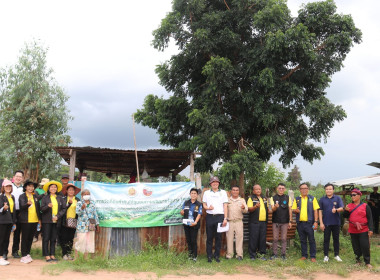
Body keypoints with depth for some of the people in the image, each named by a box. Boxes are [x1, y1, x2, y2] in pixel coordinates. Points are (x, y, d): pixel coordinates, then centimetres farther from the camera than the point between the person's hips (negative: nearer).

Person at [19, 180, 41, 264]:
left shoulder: (35, 196, 13)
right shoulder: (22, 196, -1)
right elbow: (22, 206, -17)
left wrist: (39, 219, 12)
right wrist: (28, 204, -39)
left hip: (34, 220, 4)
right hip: (25, 221, -4)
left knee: (30, 238, 10)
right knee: (25, 238, 1)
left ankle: (28, 254, 20)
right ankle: (24, 256, 6)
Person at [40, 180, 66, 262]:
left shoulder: (60, 198, 8)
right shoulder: (45, 198, 2)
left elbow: (64, 208, 5)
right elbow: (42, 209, -4)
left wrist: (58, 216, -8)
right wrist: (48, 206, -23)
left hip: (56, 221, 2)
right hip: (47, 221, -2)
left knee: (53, 239, 7)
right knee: (46, 238, 0)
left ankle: (52, 255, 14)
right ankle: (47, 255, 7)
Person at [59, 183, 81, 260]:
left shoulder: (77, 200, 11)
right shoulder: (63, 199, 3)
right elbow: (62, 209, -9)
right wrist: (69, 204, -21)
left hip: (73, 222, 3)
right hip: (65, 221, -3)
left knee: (71, 238, 5)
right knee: (64, 238, -2)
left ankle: (69, 253, 14)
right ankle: (64, 254, 7)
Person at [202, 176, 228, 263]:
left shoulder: (223, 192, 11)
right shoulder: (206, 193, 13)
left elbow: (225, 206, 7)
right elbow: (204, 205, 12)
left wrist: (225, 218, -1)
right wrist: (208, 207, -12)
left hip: (220, 216, 0)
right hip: (210, 217, 1)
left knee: (218, 237, 2)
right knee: (209, 237, 2)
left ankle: (217, 256, 12)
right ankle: (209, 256, 10)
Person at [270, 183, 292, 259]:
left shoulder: (288, 198, 7)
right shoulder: (273, 198, 5)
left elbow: (290, 210, 7)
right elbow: (272, 209, -5)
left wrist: (290, 221, 2)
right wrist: (275, 207, -29)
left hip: (285, 222, 0)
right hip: (275, 221, 0)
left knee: (284, 239, 3)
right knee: (275, 239, 2)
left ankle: (283, 254, 11)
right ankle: (275, 254, 9)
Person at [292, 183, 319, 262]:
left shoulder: (312, 198, 4)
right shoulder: (297, 199, 11)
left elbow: (315, 210, 1)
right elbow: (293, 209, 10)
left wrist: (316, 221, -7)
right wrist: (295, 210, -14)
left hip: (309, 223, -2)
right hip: (300, 223, 3)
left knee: (311, 240, 0)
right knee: (302, 240, 10)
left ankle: (313, 256, 9)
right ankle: (304, 255, 19)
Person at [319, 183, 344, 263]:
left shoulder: (338, 198, 3)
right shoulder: (322, 199, 5)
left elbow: (341, 208, -6)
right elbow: (320, 211, 3)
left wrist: (336, 210, -29)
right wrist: (321, 223, -3)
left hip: (336, 223, 0)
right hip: (326, 223, 0)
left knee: (336, 239, 9)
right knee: (326, 239, 4)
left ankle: (336, 255, 20)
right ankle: (326, 256, 11)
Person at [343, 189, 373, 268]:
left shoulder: (365, 206, -3)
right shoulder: (349, 206, 9)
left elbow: (370, 218, -4)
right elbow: (345, 216, 8)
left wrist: (371, 229, -11)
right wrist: (346, 211, -12)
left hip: (363, 230, -3)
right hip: (353, 231, 4)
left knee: (365, 246, -2)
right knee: (356, 247, 10)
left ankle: (367, 262, 10)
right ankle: (358, 260, 24)